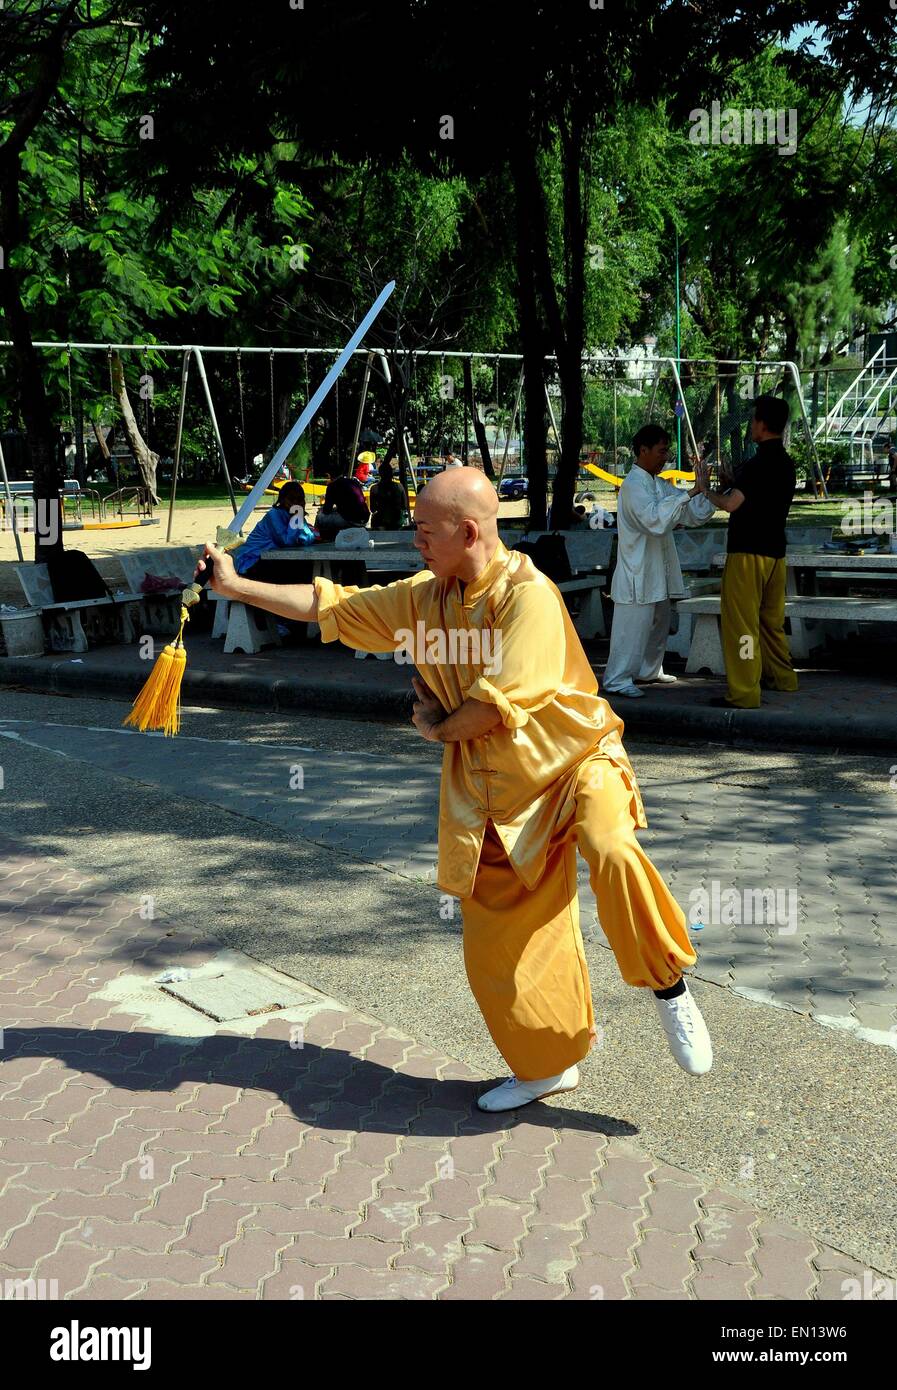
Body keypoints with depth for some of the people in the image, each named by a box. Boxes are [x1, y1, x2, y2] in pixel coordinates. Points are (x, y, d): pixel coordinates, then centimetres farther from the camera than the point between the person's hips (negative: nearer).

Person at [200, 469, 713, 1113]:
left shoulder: (527, 593, -20)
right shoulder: (424, 598, 4)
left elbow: (498, 704, -24)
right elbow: (332, 606, 10)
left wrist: (438, 728, -5)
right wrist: (235, 584, 10)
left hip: (573, 762, -6)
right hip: (496, 791, 7)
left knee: (612, 852, -36)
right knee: (497, 948, 8)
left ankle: (668, 986, -12)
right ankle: (547, 1066, 30)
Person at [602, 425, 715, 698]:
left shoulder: (660, 485, 12)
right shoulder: (633, 484, -16)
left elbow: (696, 515, 12)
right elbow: (655, 519, -30)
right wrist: (690, 492, -30)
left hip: (657, 572, 9)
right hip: (638, 571, -9)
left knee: (659, 624, 18)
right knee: (632, 626, -7)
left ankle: (649, 670, 32)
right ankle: (616, 680, -2)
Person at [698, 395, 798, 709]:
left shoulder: (759, 463, -17)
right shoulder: (786, 463, 11)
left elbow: (731, 504, -24)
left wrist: (707, 490, -7)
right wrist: (736, 479, 20)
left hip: (748, 552, -9)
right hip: (774, 551, 9)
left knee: (741, 621, -6)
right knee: (771, 618, 20)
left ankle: (744, 694, -7)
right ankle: (781, 677, 30)